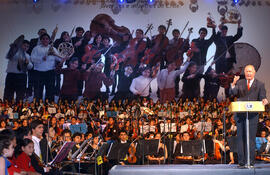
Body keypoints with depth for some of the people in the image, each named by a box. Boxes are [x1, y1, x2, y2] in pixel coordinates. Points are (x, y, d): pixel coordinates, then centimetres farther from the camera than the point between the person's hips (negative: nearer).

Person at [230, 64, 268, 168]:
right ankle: (241, 162, 8)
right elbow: (232, 93, -1)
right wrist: (233, 84, -18)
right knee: (240, 137, 3)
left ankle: (251, 162, 3)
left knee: (251, 137, -2)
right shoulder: (240, 83, 12)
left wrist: (264, 100, -22)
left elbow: (262, 97, 1)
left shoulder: (260, 85, 9)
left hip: (253, 115, -1)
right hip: (240, 114, 2)